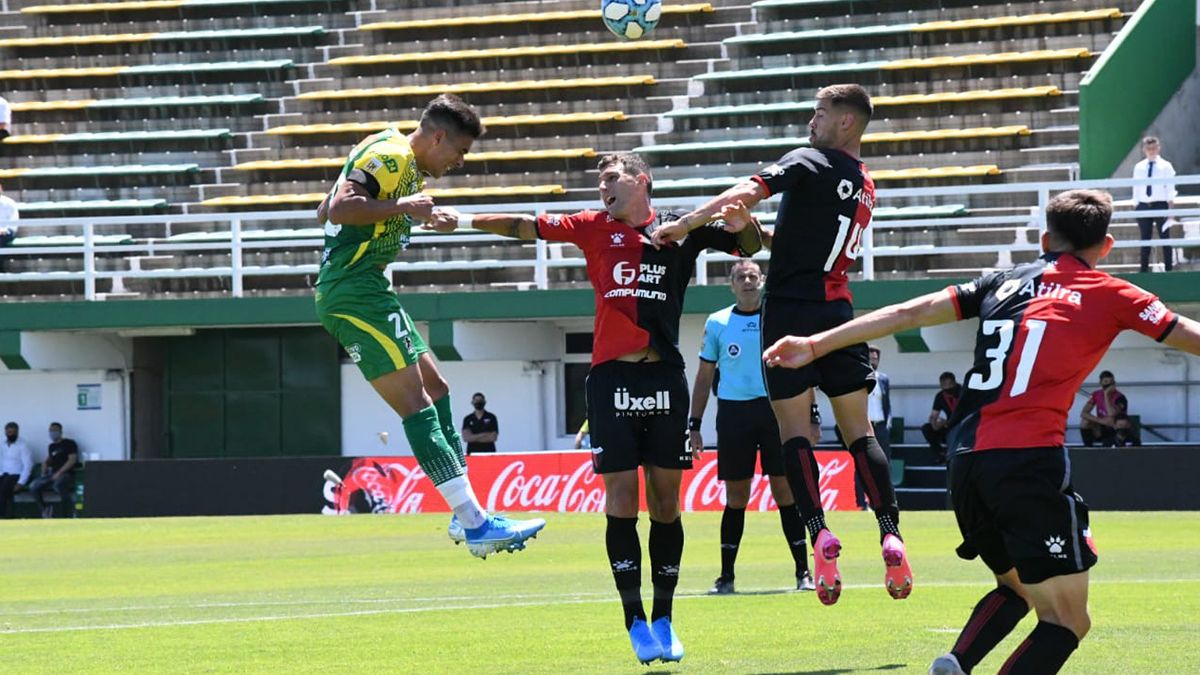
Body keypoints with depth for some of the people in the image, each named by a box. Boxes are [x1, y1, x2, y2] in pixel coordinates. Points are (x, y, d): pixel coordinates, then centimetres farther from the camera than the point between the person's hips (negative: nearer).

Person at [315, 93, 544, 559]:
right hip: (356, 294, -11)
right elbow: (339, 208, -25)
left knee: (435, 390, 13)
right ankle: (474, 523, -17)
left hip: (362, 290, 11)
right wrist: (402, 206, -22)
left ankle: (466, 516, 15)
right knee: (416, 405, -13)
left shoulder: (407, 166, 18)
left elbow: (326, 211, 24)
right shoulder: (391, 156, -13)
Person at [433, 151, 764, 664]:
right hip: (612, 377, 0)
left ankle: (664, 621, 12)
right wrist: (467, 220, -3)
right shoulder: (594, 228, 9)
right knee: (621, 501, -5)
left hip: (665, 379, 0)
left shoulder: (682, 230, 7)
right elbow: (525, 226, 7)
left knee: (665, 502, 4)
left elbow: (751, 245, 10)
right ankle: (635, 621, -2)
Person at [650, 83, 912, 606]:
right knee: (859, 431, 8)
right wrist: (751, 228, 15)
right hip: (838, 310, 6)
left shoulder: (810, 163, -6)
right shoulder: (865, 187, 16)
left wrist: (685, 225, -19)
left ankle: (819, 532, -20)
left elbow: (749, 191, -21)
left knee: (794, 431, -3)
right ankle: (890, 536, -4)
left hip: (790, 308, -6)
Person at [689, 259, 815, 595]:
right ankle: (726, 575, 8)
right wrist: (694, 424, 8)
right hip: (733, 413, 1)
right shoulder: (717, 323, 8)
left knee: (785, 491, -3)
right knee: (736, 497, 2)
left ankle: (803, 571, 1)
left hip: (776, 409, -1)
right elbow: (704, 377, 13)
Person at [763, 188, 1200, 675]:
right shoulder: (1107, 295, 7)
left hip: (966, 463, 6)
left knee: (1017, 588, 26)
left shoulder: (1003, 283, 19)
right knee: (1067, 621, 0)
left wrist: (816, 345, 20)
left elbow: (908, 313, 16)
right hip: (1030, 460, -6)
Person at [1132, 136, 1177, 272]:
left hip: (1161, 204, -3)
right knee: (1145, 239, 5)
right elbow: (1136, 188, 11)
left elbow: (1170, 187, 0)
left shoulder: (1165, 166, 3)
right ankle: (1144, 268, 10)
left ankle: (1168, 268, 4)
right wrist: (1135, 204, 5)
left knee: (1164, 238, 0)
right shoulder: (1139, 168, 11)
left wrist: (1170, 203, -9)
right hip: (1143, 205, 3)